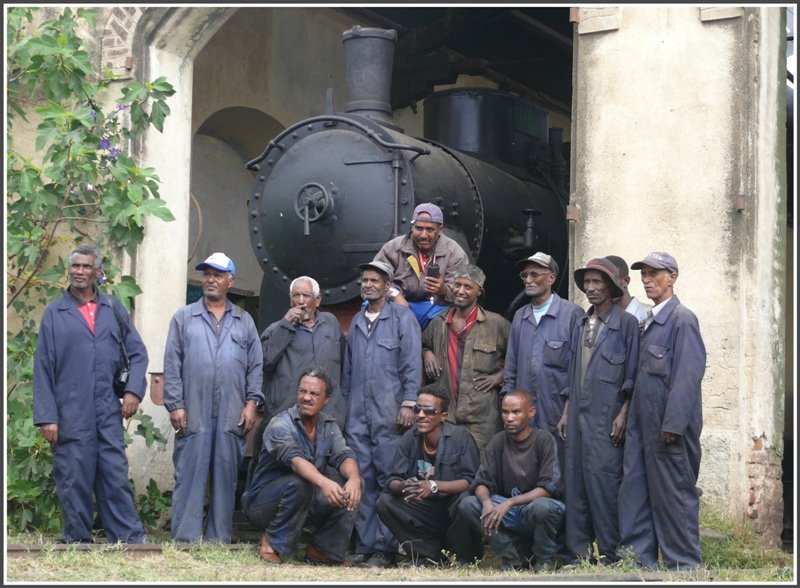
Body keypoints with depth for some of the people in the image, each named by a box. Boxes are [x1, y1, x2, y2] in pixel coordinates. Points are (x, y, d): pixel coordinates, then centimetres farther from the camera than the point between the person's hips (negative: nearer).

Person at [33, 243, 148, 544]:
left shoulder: (113, 308, 11)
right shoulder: (55, 313, 5)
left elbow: (137, 352, 14)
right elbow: (42, 368, 3)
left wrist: (134, 390, -2)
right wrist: (46, 416, -4)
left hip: (109, 411, 1)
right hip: (70, 414, -1)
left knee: (116, 475, 0)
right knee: (74, 480, 0)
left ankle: (130, 539, 1)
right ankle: (77, 540, 9)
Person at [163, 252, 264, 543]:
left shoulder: (244, 322, 14)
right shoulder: (184, 318, 8)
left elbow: (256, 365, 12)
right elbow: (172, 365, 3)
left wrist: (252, 402, 1)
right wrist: (175, 405, -5)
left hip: (232, 415, 2)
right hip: (193, 413, -2)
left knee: (226, 477, 4)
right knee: (189, 475, -4)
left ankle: (219, 538, 9)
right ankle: (185, 538, -3)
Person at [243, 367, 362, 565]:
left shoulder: (329, 426, 4)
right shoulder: (280, 424, -17)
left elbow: (344, 456, -12)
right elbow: (294, 458, -36)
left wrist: (354, 478, -36)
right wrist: (323, 482, -54)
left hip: (306, 505, 6)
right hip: (265, 503, -6)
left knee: (348, 486, -15)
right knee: (299, 483, -35)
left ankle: (324, 551, -6)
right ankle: (273, 545, -16)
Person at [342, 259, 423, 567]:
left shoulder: (401, 317, 2)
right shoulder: (356, 321, 19)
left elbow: (412, 363, -4)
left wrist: (408, 403, -13)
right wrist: (344, 403, 15)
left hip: (388, 412, -5)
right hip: (357, 413, 5)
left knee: (389, 477, -7)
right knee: (362, 479, 4)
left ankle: (385, 547, -6)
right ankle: (364, 545, 8)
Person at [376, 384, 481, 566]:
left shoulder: (460, 437, -15)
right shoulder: (409, 438, -3)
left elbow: (471, 481, -21)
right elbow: (393, 481, -5)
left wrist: (434, 486, -34)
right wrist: (402, 487, -31)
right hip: (426, 511, 4)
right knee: (385, 502, -15)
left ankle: (466, 559, -7)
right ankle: (430, 554, -4)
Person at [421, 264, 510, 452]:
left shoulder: (496, 324, 1)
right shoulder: (438, 324, 14)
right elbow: (422, 344, 33)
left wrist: (500, 376, -2)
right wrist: (426, 353, 12)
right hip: (445, 414, 4)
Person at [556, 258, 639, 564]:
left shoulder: (626, 323, -3)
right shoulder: (581, 325, 16)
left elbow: (632, 376, -5)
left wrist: (623, 415, -11)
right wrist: (566, 412, 15)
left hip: (605, 418, -6)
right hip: (577, 416, 6)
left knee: (603, 484, -8)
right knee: (574, 484, 5)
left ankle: (609, 556, -2)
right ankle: (578, 554, 11)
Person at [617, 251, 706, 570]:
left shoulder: (682, 319, -9)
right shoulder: (647, 322, 17)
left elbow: (689, 375, -16)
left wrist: (673, 424, -20)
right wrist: (630, 417, 12)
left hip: (668, 427, -8)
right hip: (642, 425, 8)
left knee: (674, 495, -2)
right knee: (634, 493, 8)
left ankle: (683, 565, 6)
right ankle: (638, 560, 14)